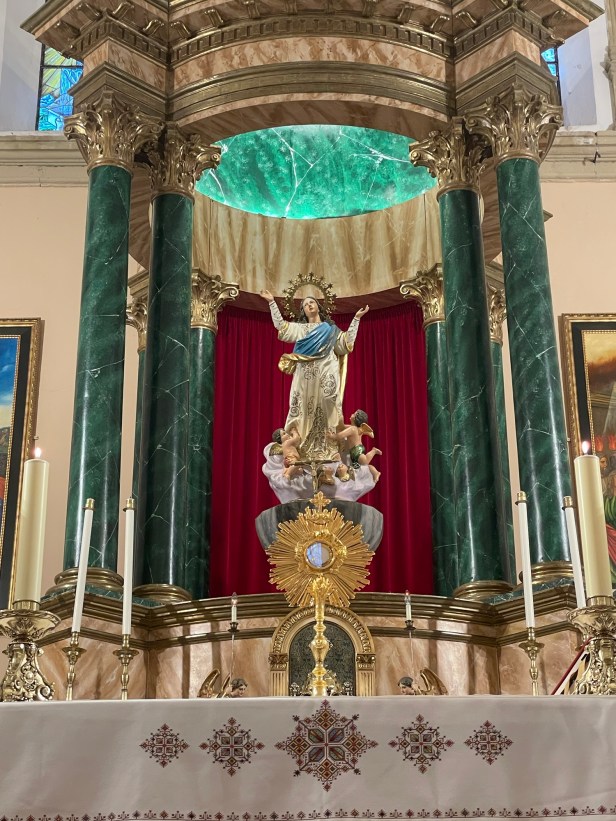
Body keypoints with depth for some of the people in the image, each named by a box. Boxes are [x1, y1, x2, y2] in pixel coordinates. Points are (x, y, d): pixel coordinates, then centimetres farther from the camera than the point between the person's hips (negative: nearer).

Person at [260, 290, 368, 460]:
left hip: (326, 377, -1)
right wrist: (272, 302, 9)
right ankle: (302, 450, -10)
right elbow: (280, 325, 12)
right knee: (304, 411, -8)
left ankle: (326, 451, -11)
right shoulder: (299, 328, 22)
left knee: (325, 412, -8)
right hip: (306, 377, 1)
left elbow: (347, 342, 13)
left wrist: (356, 319, 10)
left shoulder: (330, 329, 20)